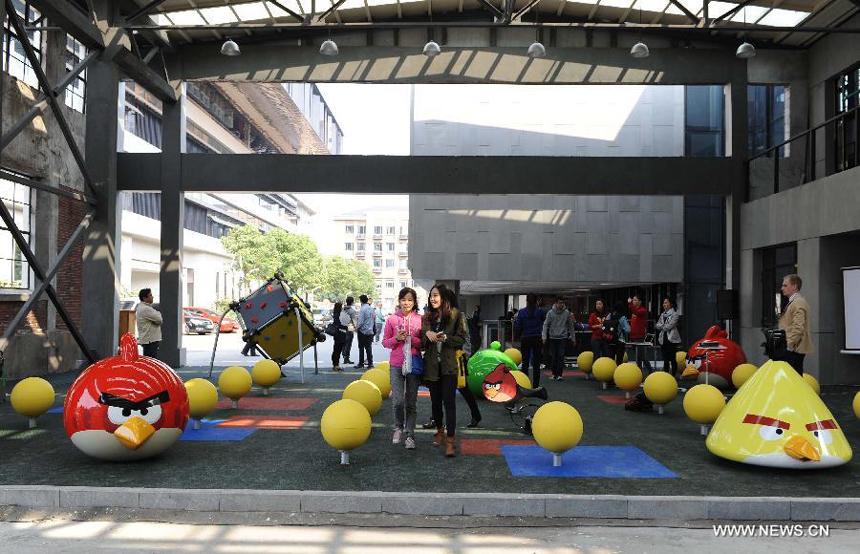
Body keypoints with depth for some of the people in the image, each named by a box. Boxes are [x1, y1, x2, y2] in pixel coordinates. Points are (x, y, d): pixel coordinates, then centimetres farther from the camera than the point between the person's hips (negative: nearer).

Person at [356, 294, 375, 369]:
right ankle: (370, 363, 8)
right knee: (369, 348, 9)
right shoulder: (371, 308, 4)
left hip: (362, 331, -6)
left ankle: (361, 363, 9)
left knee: (361, 348, 4)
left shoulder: (362, 309, -17)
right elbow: (374, 318, 12)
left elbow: (360, 322, -18)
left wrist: (356, 328, -3)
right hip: (370, 331, 6)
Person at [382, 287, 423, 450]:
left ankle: (410, 435, 17)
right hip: (396, 365, 0)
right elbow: (385, 342, 6)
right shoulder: (392, 319, 2)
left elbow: (423, 344, 3)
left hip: (414, 364, 0)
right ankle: (399, 428, 20)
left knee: (411, 402, 6)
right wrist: (397, 338, -13)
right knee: (398, 401, -7)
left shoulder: (420, 320, 2)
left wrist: (411, 338, -14)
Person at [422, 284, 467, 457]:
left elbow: (461, 339, -3)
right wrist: (427, 334, -12)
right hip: (432, 365, 4)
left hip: (449, 365, -4)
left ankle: (450, 441, -7)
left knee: (449, 401, -8)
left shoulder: (455, 315, -2)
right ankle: (439, 431, 33)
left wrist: (446, 338, -18)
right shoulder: (427, 317, 9)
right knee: (435, 400, 12)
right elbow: (421, 343, 9)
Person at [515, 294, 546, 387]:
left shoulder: (521, 312, -3)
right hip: (537, 339, 0)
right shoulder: (540, 311, -4)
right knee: (536, 364, 5)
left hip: (525, 339, 0)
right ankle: (535, 386, 6)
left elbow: (518, 328, -3)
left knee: (525, 363, 8)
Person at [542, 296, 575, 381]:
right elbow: (546, 325, -2)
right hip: (553, 338, 0)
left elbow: (570, 325, 10)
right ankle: (554, 373, 19)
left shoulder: (567, 313, 1)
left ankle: (559, 374, -6)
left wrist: (572, 337, 12)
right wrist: (544, 337, -11)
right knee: (553, 356, 6)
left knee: (561, 356, -9)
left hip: (563, 337, 0)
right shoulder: (550, 313, -2)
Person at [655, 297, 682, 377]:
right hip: (663, 339, 6)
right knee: (665, 359, 10)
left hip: (671, 339, -6)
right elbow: (657, 325, 7)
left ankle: (673, 375, 4)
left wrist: (662, 326, -1)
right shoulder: (662, 315, 15)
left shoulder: (674, 314, -5)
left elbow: (670, 326, -15)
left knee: (672, 359, -2)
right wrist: (664, 326, -9)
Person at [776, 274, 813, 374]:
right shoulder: (793, 302, 19)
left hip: (793, 350, -10)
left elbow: (798, 328, -22)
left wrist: (790, 345, -19)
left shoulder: (798, 303, -14)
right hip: (792, 349, 10)